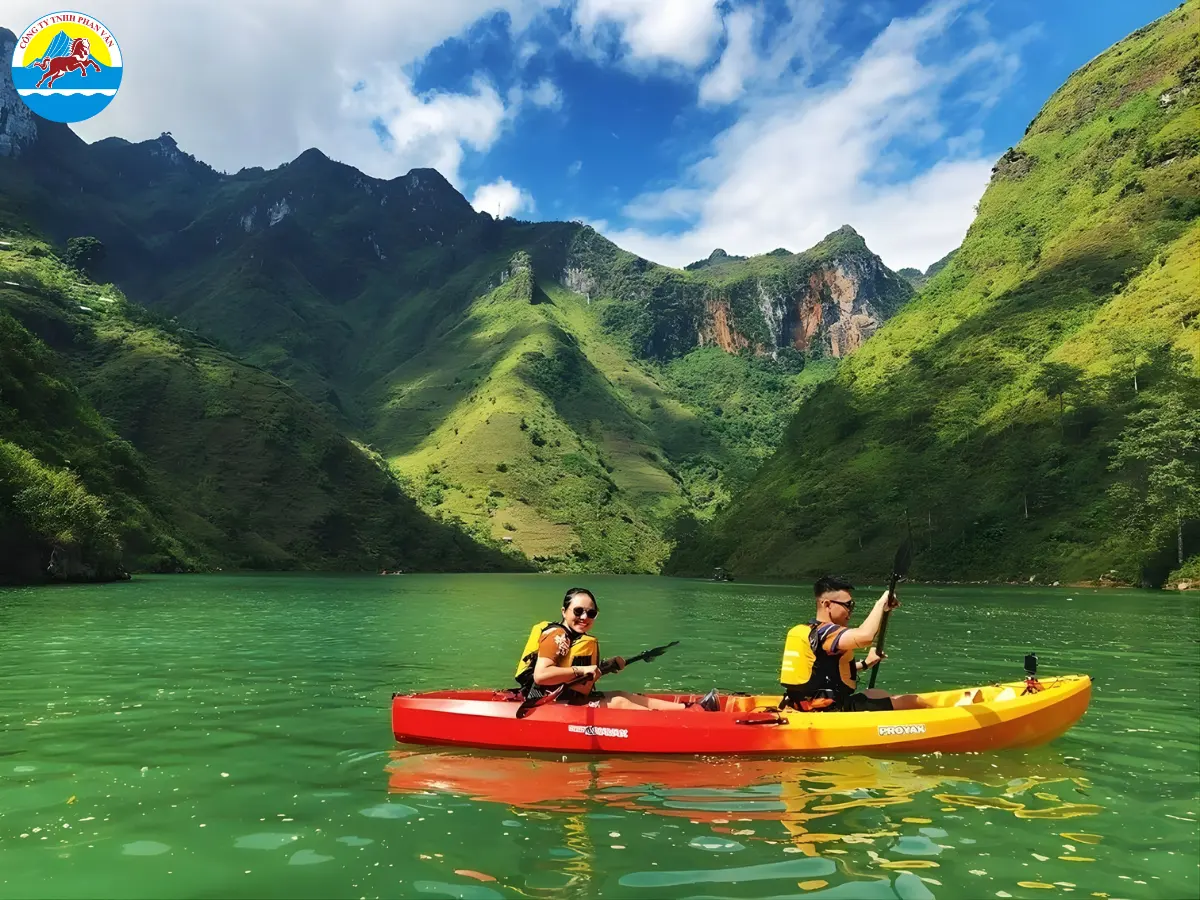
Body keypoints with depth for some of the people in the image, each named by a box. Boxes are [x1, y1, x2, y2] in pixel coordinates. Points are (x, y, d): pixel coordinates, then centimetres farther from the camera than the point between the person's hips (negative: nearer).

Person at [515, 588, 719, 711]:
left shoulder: (582, 639, 14)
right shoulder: (556, 636, -15)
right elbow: (540, 675, -28)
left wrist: (605, 666, 2)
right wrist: (581, 670, -25)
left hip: (574, 700, 10)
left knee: (624, 696, 0)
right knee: (618, 703, -14)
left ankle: (688, 708, -6)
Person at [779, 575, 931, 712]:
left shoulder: (805, 631, 11)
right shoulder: (827, 632, -18)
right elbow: (866, 636, -38)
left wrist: (864, 664, 19)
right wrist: (881, 603, -23)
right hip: (833, 710, -10)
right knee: (916, 702, -8)